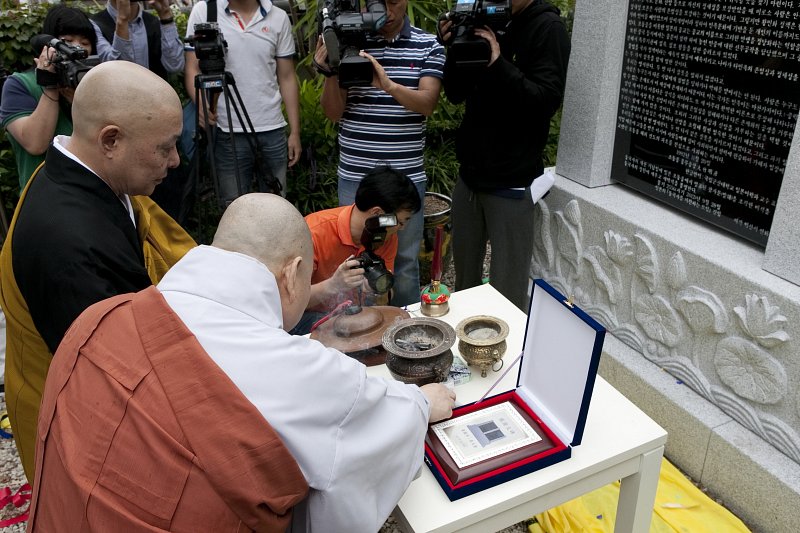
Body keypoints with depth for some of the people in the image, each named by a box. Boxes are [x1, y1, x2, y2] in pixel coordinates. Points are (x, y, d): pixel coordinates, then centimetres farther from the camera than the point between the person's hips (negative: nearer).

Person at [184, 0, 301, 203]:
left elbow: (287, 78, 7)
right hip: (228, 133, -1)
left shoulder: (279, 18, 6)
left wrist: (295, 132, 3)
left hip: (273, 131, 2)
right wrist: (201, 102, -21)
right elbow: (192, 68, 0)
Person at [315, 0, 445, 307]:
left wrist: (388, 84, -29)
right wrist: (330, 73, -17)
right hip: (355, 175, 1)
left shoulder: (428, 46, 2)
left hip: (407, 175, 0)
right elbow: (333, 112, 2)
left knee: (405, 261, 7)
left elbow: (427, 103, -12)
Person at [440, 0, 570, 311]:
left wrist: (498, 63, -25)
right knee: (465, 274, 16)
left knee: (508, 288, -2)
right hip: (470, 173, 6)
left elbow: (548, 100, -16)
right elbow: (456, 95, 11)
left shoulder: (547, 28, -6)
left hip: (509, 182, -6)